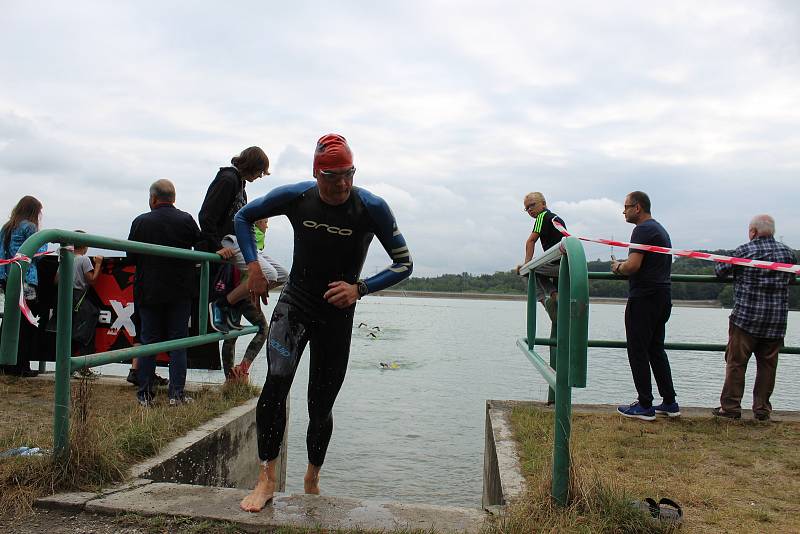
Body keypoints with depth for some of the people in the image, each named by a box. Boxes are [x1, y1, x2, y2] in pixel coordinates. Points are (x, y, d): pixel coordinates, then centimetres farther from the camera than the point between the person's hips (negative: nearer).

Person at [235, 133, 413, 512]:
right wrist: (253, 267, -7)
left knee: (321, 406, 8)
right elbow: (244, 217, 7)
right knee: (277, 381, -25)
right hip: (295, 302, 1)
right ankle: (266, 478, -11)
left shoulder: (372, 208, -14)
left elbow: (404, 264, -8)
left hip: (338, 314, 0)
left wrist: (359, 288, -23)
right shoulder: (295, 197, -9)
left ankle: (311, 482, 32)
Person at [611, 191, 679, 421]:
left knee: (638, 351, -3)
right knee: (656, 350, 15)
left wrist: (618, 267, -2)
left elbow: (633, 266, -21)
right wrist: (624, 265, 20)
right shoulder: (660, 229, 20)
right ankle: (669, 402, 17)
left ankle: (644, 405, 1)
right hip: (663, 297, 10)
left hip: (644, 297, -10)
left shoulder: (643, 230, -12)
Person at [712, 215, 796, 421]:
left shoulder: (745, 251, -8)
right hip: (777, 321, 4)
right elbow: (791, 279, 19)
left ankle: (731, 406, 5)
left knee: (736, 363, 3)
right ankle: (762, 409, 14)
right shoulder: (788, 253, 5)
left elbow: (720, 270, 1)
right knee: (767, 365, 10)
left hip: (746, 318, -4)